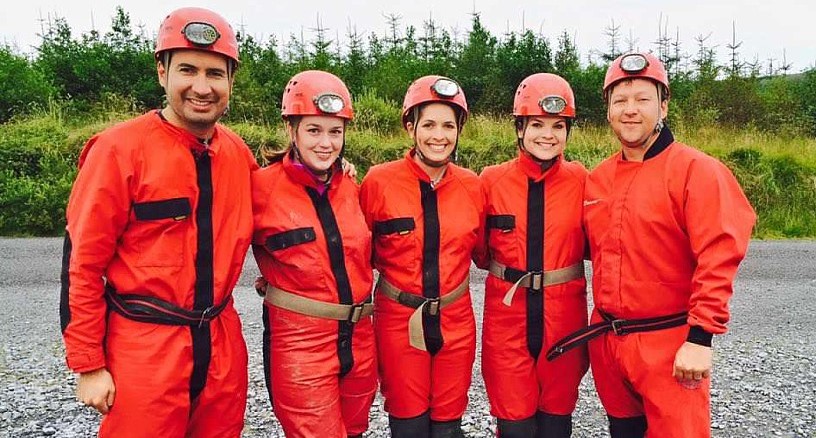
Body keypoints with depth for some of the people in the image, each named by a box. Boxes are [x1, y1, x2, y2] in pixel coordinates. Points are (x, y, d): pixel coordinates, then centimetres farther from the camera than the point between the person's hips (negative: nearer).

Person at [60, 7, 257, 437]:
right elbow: (82, 263, -9)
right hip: (145, 347, -5)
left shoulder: (239, 154, 4)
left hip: (222, 344, 5)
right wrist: (88, 366, -7)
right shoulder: (120, 149, -11)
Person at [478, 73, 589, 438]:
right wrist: (506, 270, -4)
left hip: (563, 316, 1)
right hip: (508, 316, 0)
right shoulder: (492, 180, -3)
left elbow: (591, 244, 5)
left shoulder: (580, 181, -3)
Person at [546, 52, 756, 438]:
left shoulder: (695, 170, -11)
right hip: (606, 340, 6)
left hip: (670, 344, -6)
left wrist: (700, 338, -21)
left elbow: (718, 258, -18)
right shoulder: (597, 178, 7)